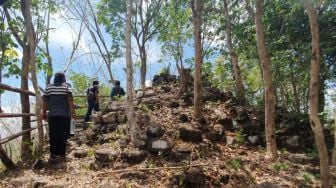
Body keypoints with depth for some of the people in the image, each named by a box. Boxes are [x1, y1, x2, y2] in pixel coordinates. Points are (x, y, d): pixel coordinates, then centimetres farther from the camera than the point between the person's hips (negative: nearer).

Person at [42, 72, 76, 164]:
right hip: (65, 115, -2)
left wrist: (44, 112, 13)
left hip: (52, 115, 2)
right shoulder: (66, 86, 1)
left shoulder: (48, 87, 8)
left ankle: (53, 155, 7)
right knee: (63, 135, 2)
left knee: (53, 135, 6)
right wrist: (73, 112, -8)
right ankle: (61, 155, 5)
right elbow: (70, 100, -8)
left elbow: (45, 101, 5)